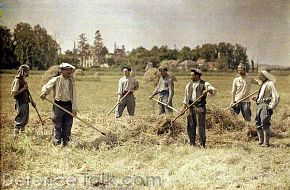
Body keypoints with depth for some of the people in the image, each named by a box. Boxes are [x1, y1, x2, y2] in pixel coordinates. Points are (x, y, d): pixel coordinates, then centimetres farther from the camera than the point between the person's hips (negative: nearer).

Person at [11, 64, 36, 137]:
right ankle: (16, 135, -4)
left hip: (25, 102, 9)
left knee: (25, 119, 13)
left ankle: (22, 132, 23)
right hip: (20, 103, -9)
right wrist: (23, 88, -21)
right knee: (20, 119, -8)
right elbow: (14, 93, -20)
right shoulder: (17, 80, -13)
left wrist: (32, 102, 22)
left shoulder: (23, 80, 15)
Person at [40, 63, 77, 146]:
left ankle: (65, 143, 18)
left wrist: (74, 108, 1)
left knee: (67, 126, 7)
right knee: (57, 126, -1)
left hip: (68, 105, 4)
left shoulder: (72, 81, 8)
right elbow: (46, 87, 0)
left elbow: (74, 95, 6)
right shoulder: (56, 80, -3)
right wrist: (44, 93, -24)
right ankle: (57, 143, 6)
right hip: (58, 105, -3)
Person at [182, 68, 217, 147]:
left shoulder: (204, 84, 0)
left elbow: (214, 90, -10)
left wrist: (208, 90, -31)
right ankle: (192, 143, 14)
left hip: (200, 106, -5)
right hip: (191, 106, 5)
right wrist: (184, 108, 12)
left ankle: (202, 144, -1)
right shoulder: (189, 85, 15)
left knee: (201, 125, -7)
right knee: (191, 125, 5)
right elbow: (186, 97, 18)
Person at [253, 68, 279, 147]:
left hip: (265, 106, -9)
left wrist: (271, 107, -16)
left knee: (265, 124, -11)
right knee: (258, 124, 10)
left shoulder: (270, 84, -10)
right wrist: (257, 98, 12)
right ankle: (261, 141, 18)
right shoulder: (263, 84, 18)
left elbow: (276, 97, -14)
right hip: (260, 106, 9)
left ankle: (266, 143, -7)